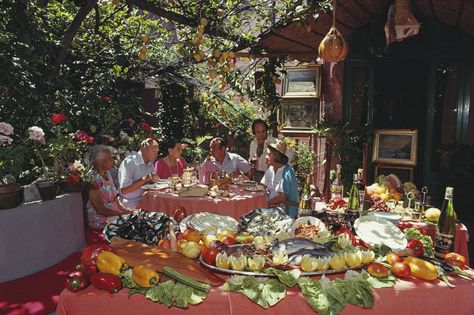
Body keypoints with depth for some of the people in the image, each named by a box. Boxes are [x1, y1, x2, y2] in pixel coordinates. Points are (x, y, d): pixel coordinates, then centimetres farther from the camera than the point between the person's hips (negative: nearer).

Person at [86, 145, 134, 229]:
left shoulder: (107, 173, 8)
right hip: (101, 222, -8)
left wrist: (124, 209, 1)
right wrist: (123, 213, -17)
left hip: (114, 215, 8)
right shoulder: (92, 179, -17)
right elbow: (100, 210, -17)